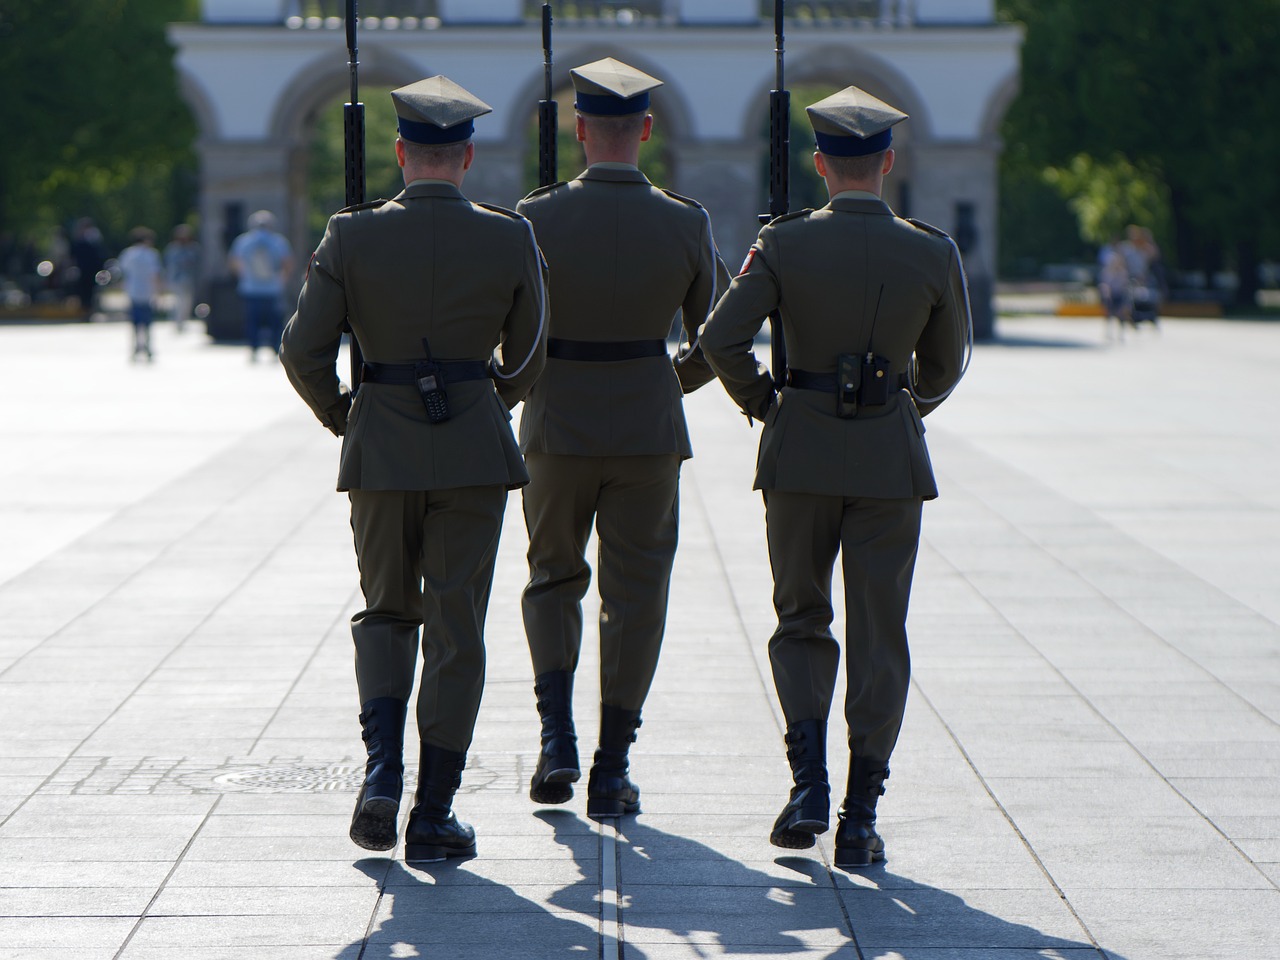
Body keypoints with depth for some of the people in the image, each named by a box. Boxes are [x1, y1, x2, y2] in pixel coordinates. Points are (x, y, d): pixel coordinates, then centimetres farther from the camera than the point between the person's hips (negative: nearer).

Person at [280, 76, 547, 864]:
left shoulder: (352, 236, -4)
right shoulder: (510, 239, -3)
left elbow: (304, 350, -5)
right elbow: (527, 360, 6)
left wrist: (339, 414, 14)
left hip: (381, 445, 1)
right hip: (475, 452, -1)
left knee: (385, 614, 18)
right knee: (455, 631, 6)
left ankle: (382, 773, -3)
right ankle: (434, 816, 7)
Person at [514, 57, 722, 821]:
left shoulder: (537, 219, -10)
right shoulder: (687, 226, -8)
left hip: (557, 430, 0)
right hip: (649, 435, 0)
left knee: (554, 580, 19)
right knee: (634, 594, 9)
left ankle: (558, 738, 2)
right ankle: (613, 771, 9)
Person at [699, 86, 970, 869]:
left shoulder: (785, 244, -6)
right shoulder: (934, 254, -4)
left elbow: (721, 339, -12)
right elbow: (947, 363, 8)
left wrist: (763, 404, 5)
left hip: (801, 452, 0)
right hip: (892, 460, 0)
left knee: (801, 621, 15)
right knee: (878, 637, 6)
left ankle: (809, 781, -3)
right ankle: (861, 817, 4)